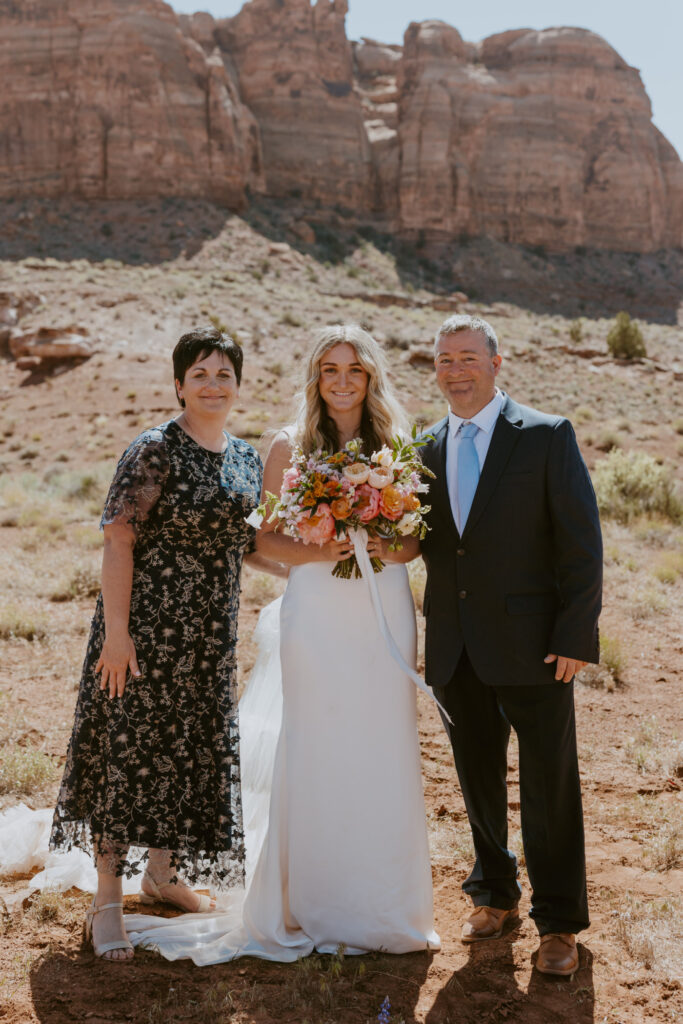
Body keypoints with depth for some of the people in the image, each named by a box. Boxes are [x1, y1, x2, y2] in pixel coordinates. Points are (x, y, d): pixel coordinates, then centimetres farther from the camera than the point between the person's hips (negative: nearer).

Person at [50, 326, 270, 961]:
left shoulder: (247, 458, 9)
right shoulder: (154, 451, -13)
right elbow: (118, 541, -17)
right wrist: (116, 631, -20)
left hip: (211, 634, 7)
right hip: (148, 624, -7)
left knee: (197, 748, 15)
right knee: (129, 746, 0)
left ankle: (162, 872, 36)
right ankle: (107, 898, 13)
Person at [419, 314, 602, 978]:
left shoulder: (547, 437, -5)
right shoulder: (427, 450, 9)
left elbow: (581, 542, -8)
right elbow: (429, 542, 12)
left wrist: (575, 637, -13)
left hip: (531, 646, -4)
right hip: (457, 650, 4)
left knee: (549, 786, 5)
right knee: (478, 779, 17)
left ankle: (558, 922, 22)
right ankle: (494, 894, 38)